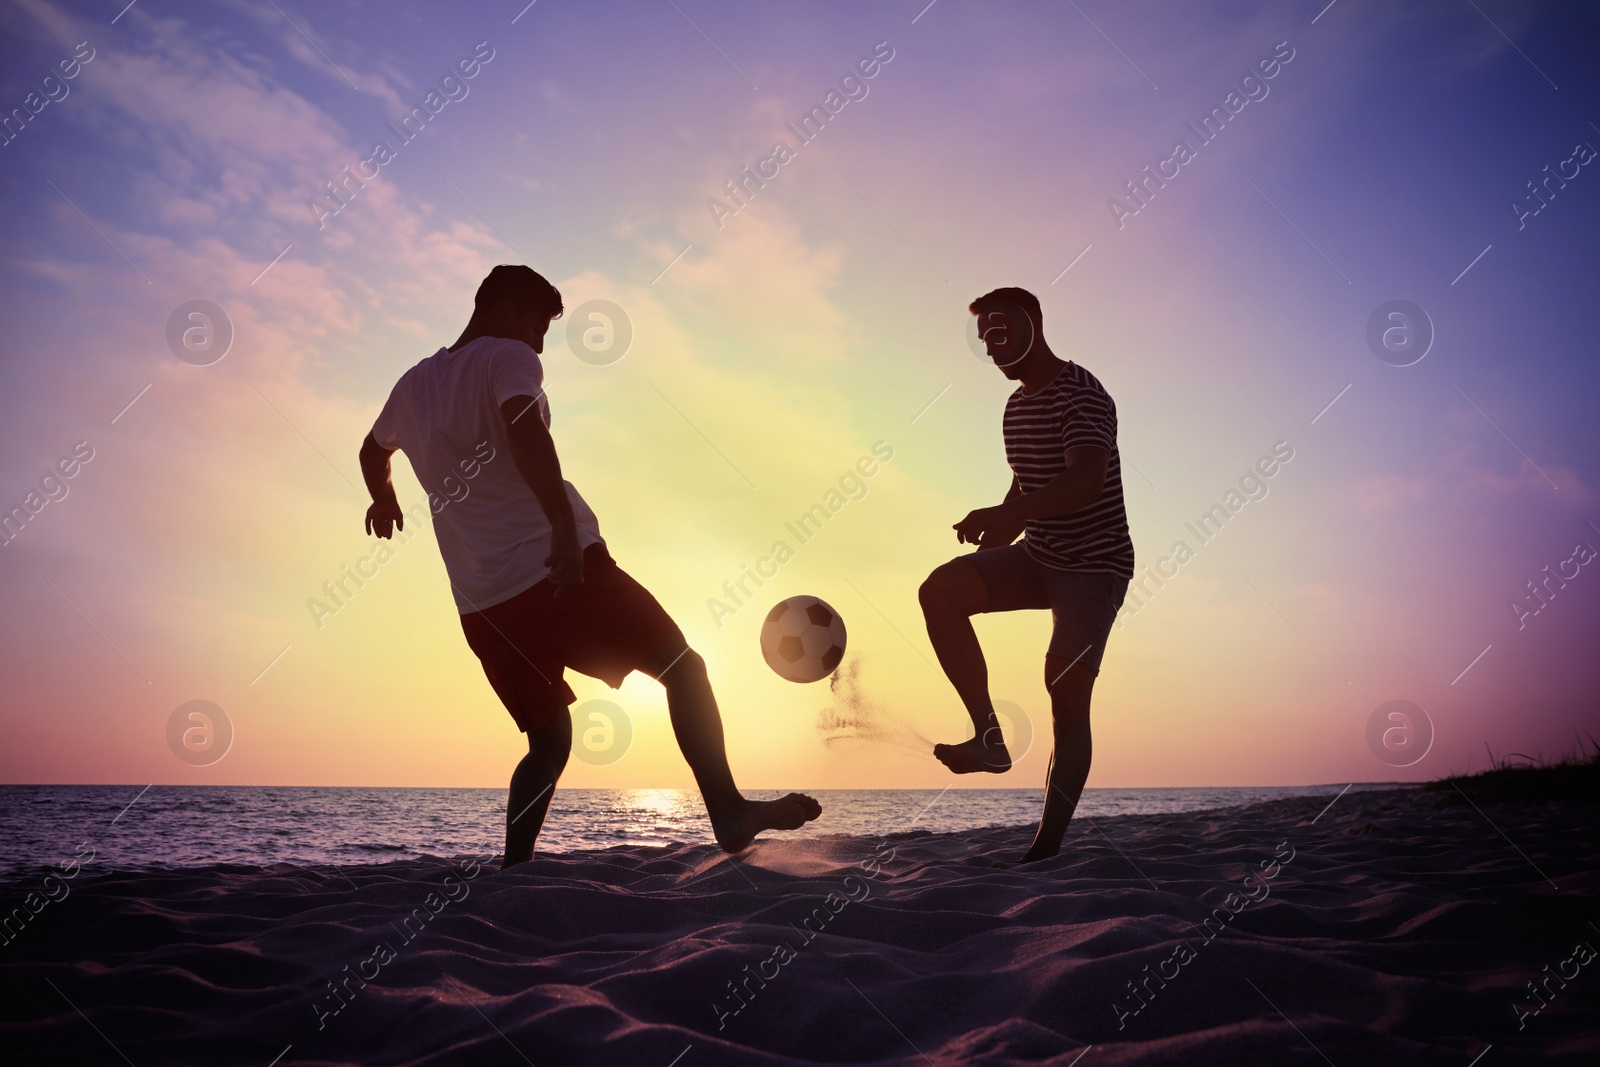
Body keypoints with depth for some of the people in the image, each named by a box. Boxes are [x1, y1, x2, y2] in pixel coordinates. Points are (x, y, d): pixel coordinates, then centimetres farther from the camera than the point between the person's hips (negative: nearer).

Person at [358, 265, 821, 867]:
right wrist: (564, 523, -27)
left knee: (548, 740, 17)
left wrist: (384, 503, 61)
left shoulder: (413, 384, 22)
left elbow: (372, 453, 41)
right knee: (680, 666, 1)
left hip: (480, 603, 7)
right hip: (556, 567, -7)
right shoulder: (508, 358, 0)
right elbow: (523, 428, -22)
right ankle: (727, 811, -10)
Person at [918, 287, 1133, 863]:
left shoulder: (1082, 394, -15)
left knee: (1067, 691, -14)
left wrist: (1009, 514, -45)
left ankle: (1049, 844, -6)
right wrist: (1006, 524, 2)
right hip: (1038, 558, 8)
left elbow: (1085, 479, -31)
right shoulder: (1017, 405, 13)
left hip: (1094, 565, -7)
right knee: (940, 590, -16)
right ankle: (990, 738, -14)